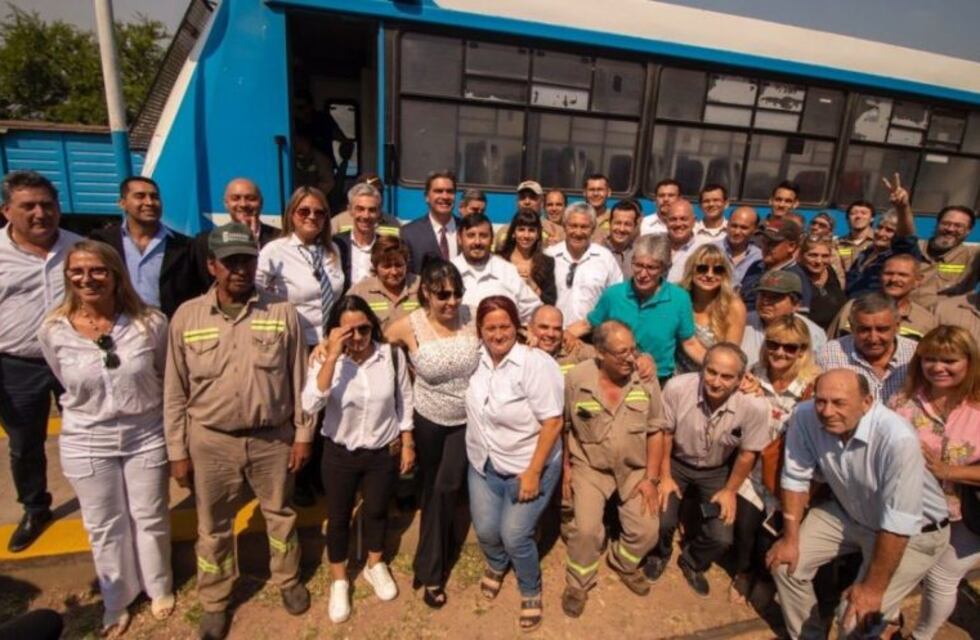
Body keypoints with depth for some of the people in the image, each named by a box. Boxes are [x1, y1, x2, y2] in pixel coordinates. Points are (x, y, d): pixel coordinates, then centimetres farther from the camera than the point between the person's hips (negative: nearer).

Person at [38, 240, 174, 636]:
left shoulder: (151, 323, -17)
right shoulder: (53, 331, -12)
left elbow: (166, 378, -1)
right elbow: (69, 387, 6)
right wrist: (94, 414, 10)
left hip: (146, 437, -1)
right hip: (86, 444, 2)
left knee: (150, 519, 16)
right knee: (104, 527, 19)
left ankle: (159, 588, 43)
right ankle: (116, 602, 43)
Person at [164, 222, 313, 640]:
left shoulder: (282, 313, -8)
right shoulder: (186, 316, -6)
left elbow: (299, 380, -3)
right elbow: (175, 392, 0)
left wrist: (303, 434, -2)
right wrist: (178, 450, 1)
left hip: (273, 438, 0)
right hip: (211, 441, 1)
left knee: (280, 515, 19)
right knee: (213, 527, 18)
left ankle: (288, 580, 44)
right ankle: (214, 602, 42)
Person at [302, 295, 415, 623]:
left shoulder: (391, 354, -15)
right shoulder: (324, 358, -18)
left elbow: (404, 400, -2)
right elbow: (310, 405, -33)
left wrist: (407, 443, 2)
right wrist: (332, 357, -38)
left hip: (384, 451, 1)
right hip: (339, 453, 0)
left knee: (376, 511, 22)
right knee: (339, 518, 17)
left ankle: (375, 566, 50)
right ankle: (339, 582, 43)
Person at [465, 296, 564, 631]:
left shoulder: (535, 363, -22)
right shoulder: (474, 357, -7)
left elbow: (552, 422, -21)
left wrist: (533, 472, -20)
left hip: (527, 466, -4)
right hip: (483, 464, 5)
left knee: (515, 536, -1)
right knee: (485, 530, 11)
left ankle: (531, 592, 31)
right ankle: (496, 565, 48)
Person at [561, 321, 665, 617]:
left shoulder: (646, 379, -12)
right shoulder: (576, 378, -16)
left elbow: (655, 431, -4)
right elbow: (564, 427, -3)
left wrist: (651, 478, -6)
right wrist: (566, 467, -1)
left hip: (635, 468, 2)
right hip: (590, 467, -2)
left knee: (646, 531, -4)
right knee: (586, 529, -14)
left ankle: (623, 563, 31)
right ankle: (578, 584, 15)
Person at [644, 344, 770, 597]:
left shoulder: (755, 406, -29)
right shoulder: (677, 387, -30)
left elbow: (747, 454, -11)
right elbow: (664, 433, -13)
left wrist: (730, 491, -2)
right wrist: (665, 477, -7)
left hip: (717, 471, 1)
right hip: (677, 462, -1)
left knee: (721, 538, -7)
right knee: (662, 521, -13)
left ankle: (692, 563, 30)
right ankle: (660, 554, 26)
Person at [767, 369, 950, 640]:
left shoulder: (898, 439, -36)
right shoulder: (805, 416, -23)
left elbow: (899, 523, -29)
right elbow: (795, 477, -10)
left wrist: (874, 587, -22)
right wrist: (790, 538, -7)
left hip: (914, 531, -4)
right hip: (848, 511, 5)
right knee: (785, 563, 0)